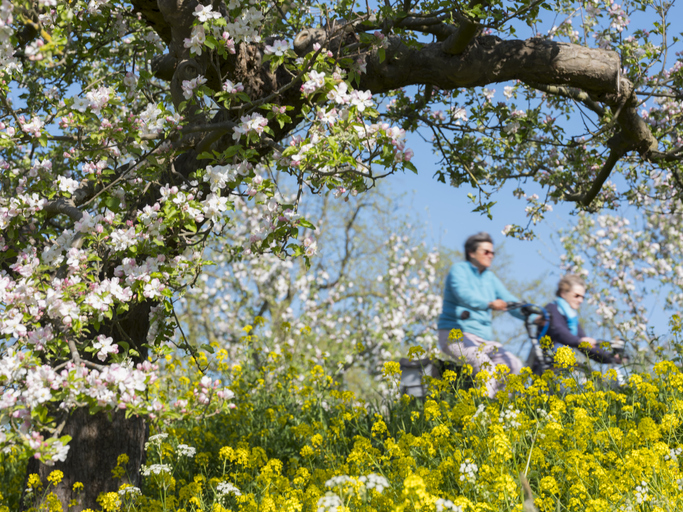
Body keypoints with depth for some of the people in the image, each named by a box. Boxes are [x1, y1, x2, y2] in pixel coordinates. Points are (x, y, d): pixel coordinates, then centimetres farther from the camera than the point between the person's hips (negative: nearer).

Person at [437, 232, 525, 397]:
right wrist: (489, 304, -42)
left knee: (514, 364, -15)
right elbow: (464, 295, -23)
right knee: (484, 364, -33)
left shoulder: (490, 278, 18)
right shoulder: (459, 269, -3)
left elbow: (509, 301, 7)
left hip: (482, 339, 7)